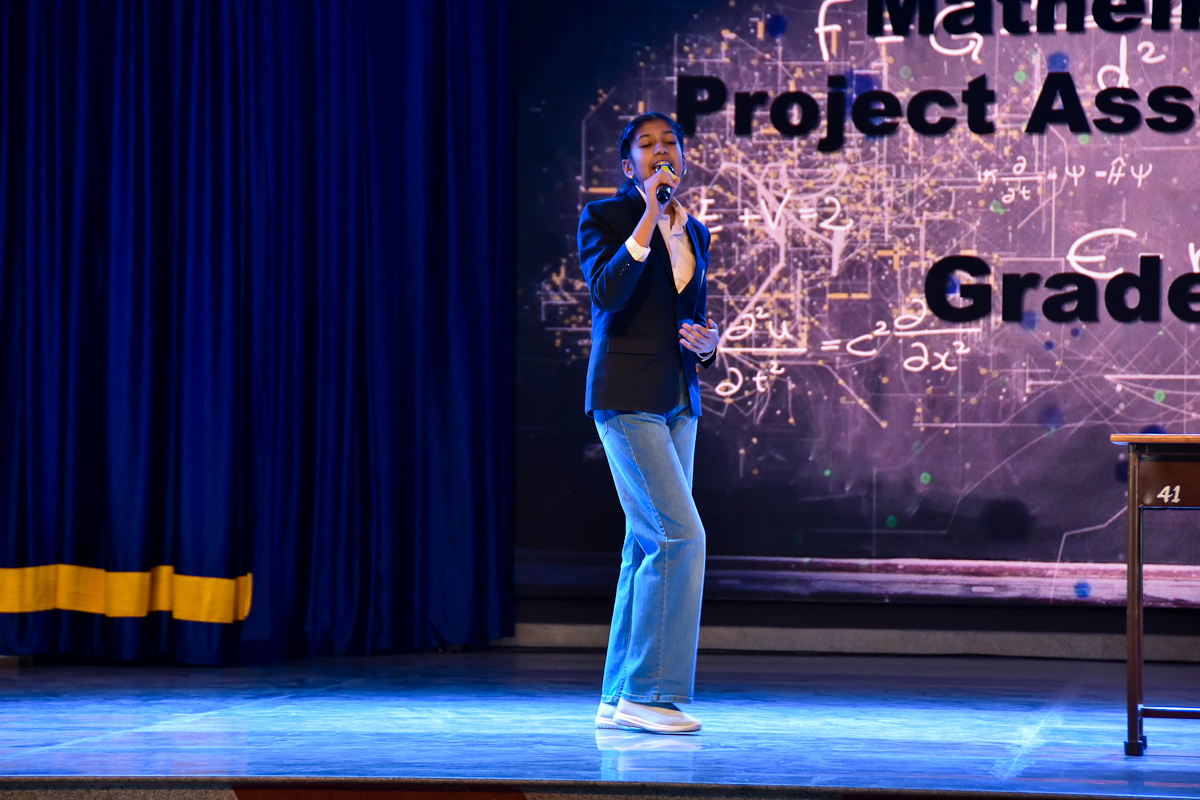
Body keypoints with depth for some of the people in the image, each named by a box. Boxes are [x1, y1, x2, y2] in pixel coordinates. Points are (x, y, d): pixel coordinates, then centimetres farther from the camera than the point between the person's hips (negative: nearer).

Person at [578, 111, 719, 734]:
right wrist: (648, 219, -21)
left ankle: (619, 699, 11)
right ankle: (649, 690, -9)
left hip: (678, 400, 7)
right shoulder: (603, 218, -3)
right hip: (626, 396, -7)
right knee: (680, 533, -16)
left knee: (649, 545, 6)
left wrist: (707, 342, -1)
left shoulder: (694, 233, 16)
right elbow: (607, 294, -19)